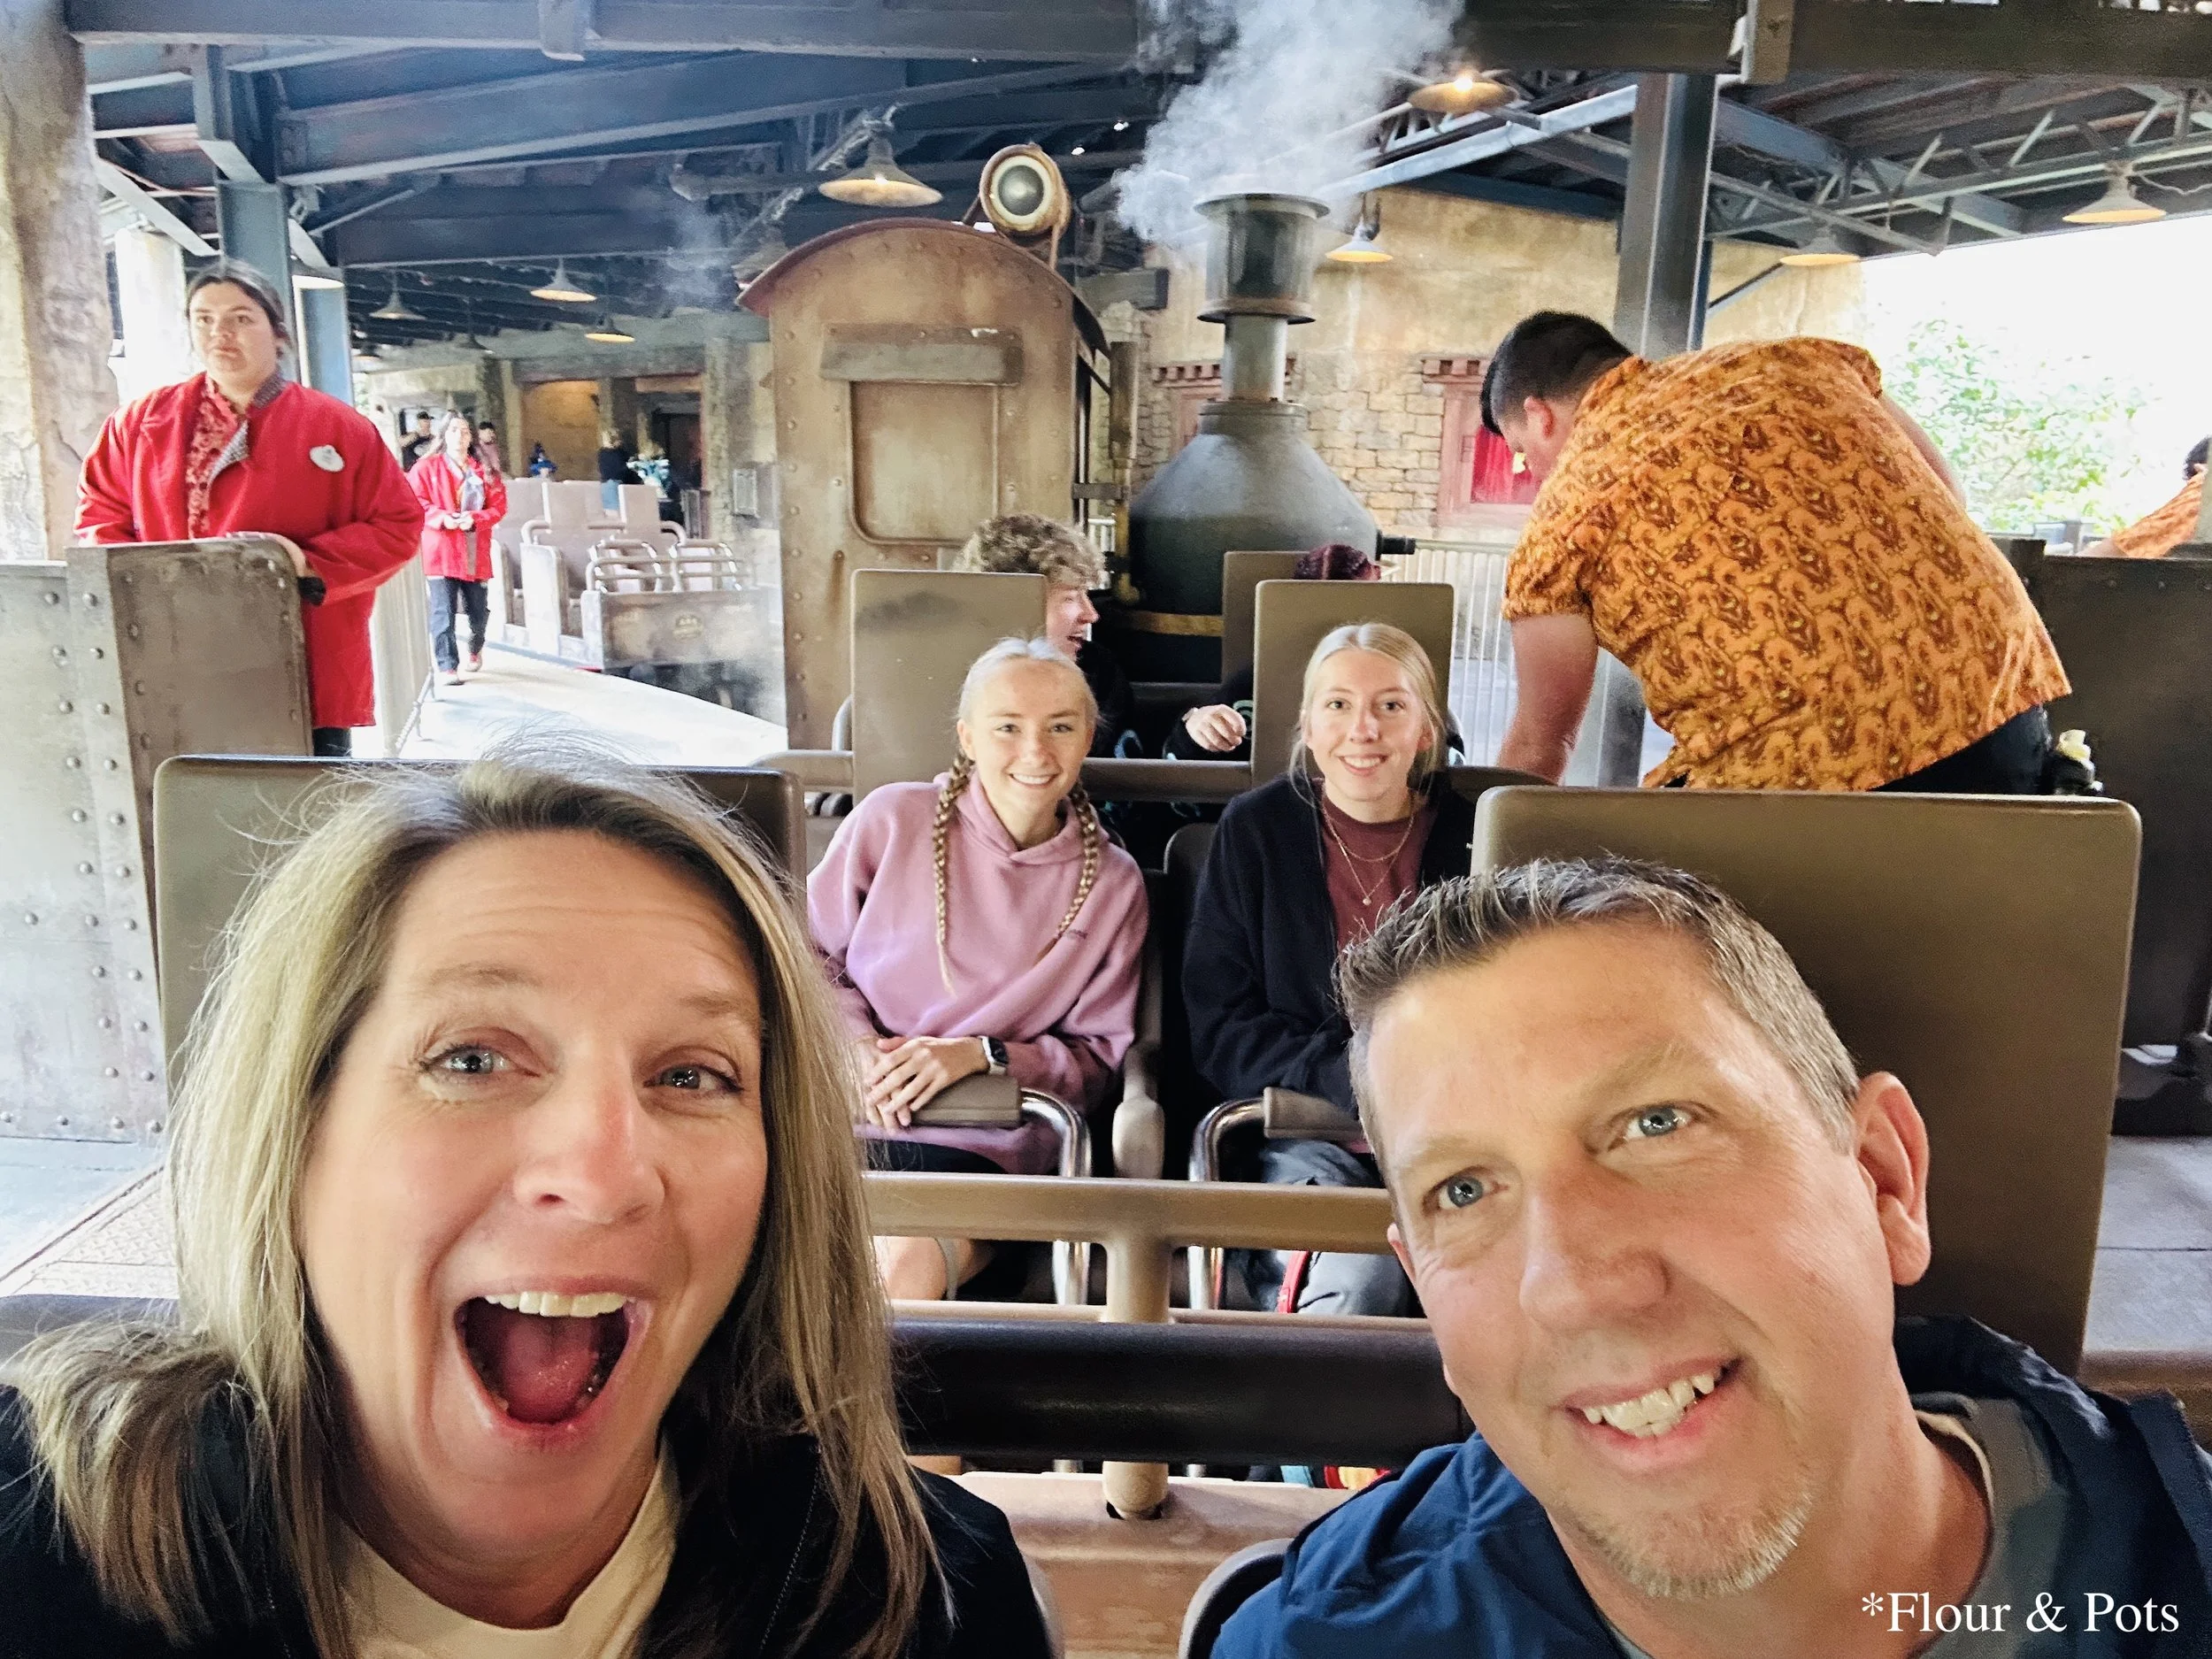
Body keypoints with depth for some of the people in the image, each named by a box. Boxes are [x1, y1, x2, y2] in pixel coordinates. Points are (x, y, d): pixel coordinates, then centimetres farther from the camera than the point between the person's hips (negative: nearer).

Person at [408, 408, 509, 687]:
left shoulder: (485, 470, 10)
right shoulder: (427, 467, 3)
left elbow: (498, 506, 4)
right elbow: (414, 502, -2)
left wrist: (475, 518, -13)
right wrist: (443, 518, -18)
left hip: (475, 551, 3)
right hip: (441, 549, -3)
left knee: (479, 610, 9)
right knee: (444, 612, -7)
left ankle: (475, 649, 38)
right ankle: (447, 666, -3)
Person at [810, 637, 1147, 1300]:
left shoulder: (1112, 885, 7)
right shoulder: (893, 818, 4)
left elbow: (1100, 1056, 9)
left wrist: (981, 1055, -8)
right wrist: (856, 1043, -7)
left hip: (983, 1146, 0)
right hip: (851, 1118, 0)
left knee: (911, 1267, -30)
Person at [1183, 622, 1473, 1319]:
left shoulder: (1476, 837, 7)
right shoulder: (1254, 830, 6)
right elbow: (1220, 1031, 2)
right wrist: (1342, 1072, -14)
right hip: (1304, 1137, -1)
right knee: (1361, 1274, -30)